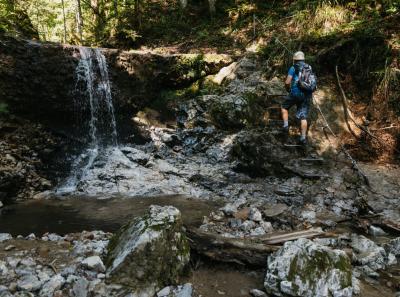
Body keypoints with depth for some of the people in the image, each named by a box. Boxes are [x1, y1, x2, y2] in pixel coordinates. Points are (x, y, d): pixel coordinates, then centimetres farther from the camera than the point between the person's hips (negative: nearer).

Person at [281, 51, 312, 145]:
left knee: (284, 107, 21)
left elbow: (287, 82, -8)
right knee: (303, 117, 4)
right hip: (307, 95, 4)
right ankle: (303, 138, 0)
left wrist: (288, 89, 11)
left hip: (295, 93, -4)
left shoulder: (293, 68, 0)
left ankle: (286, 126, 9)